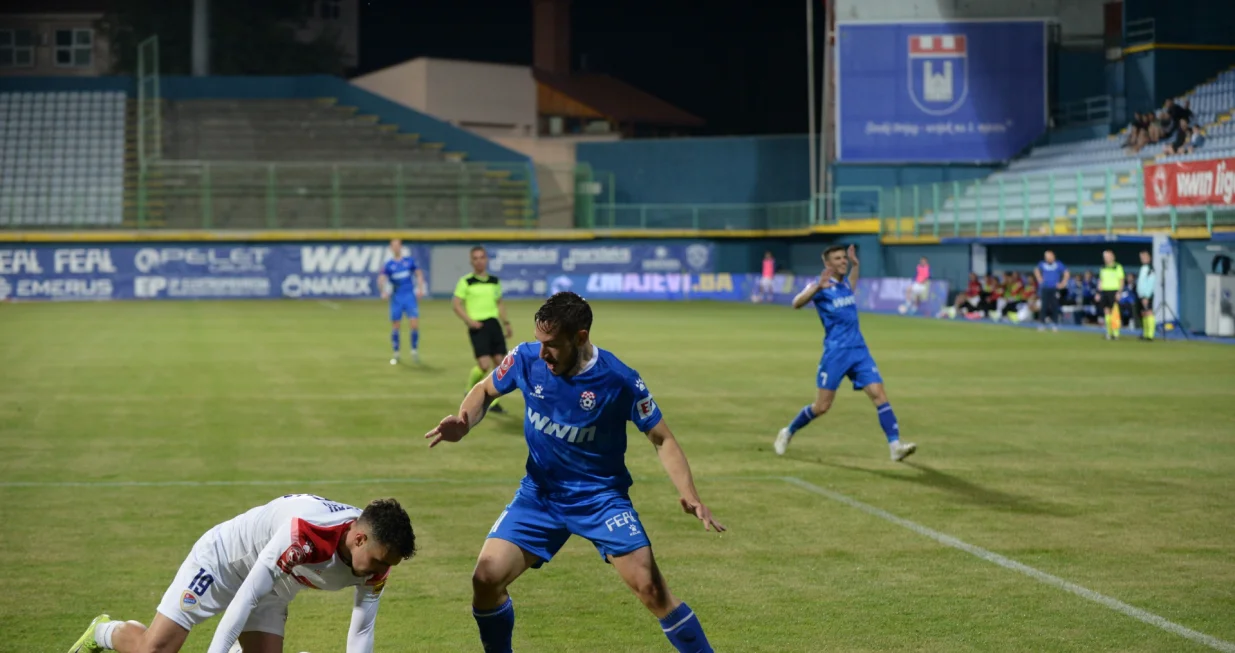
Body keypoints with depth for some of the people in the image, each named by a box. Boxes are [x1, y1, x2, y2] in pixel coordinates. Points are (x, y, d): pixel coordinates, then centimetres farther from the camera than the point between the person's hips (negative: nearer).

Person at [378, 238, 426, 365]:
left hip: (410, 296, 0)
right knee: (395, 326, 2)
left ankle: (415, 350, 7)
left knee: (414, 324, -9)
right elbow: (381, 278, -10)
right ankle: (396, 353, 14)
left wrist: (420, 288, 2)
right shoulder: (388, 265, 1)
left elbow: (418, 274, 13)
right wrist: (384, 290, -28)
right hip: (396, 297, 0)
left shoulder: (409, 260, 4)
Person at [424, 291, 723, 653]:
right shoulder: (526, 359, -13)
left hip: (601, 497, -3)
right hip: (540, 494, 3)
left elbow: (662, 438, -10)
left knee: (651, 587, -15)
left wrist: (688, 494, -26)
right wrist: (462, 425, -15)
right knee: (487, 578, -10)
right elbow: (485, 391, 7)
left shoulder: (619, 380, -20)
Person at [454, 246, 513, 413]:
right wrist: (469, 320, -16)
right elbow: (456, 304, -3)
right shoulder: (466, 281, -3)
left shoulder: (495, 281, 12)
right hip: (477, 326, -5)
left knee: (500, 362, -2)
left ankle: (493, 401, 9)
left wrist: (506, 323, 16)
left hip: (494, 323, 5)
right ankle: (470, 392, 11)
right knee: (484, 365, -16)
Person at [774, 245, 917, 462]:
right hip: (835, 353, -5)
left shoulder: (845, 283, 13)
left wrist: (855, 265, 27)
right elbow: (797, 303, -27)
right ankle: (787, 433, 22)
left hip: (859, 350, 6)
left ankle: (895, 445, -15)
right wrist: (818, 287, -42)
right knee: (822, 406, -1)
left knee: (879, 394, -10)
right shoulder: (821, 286, -8)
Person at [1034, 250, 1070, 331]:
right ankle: (1042, 324, 4)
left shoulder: (1058, 265, -5)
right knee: (1044, 306, 0)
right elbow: (1036, 270, 23)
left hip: (1054, 289, -2)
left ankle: (1055, 324, 2)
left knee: (1054, 306, -4)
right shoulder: (1042, 264, 2)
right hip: (1044, 288, 2)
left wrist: (1063, 283, 0)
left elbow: (1067, 273, 5)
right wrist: (1039, 279, 12)